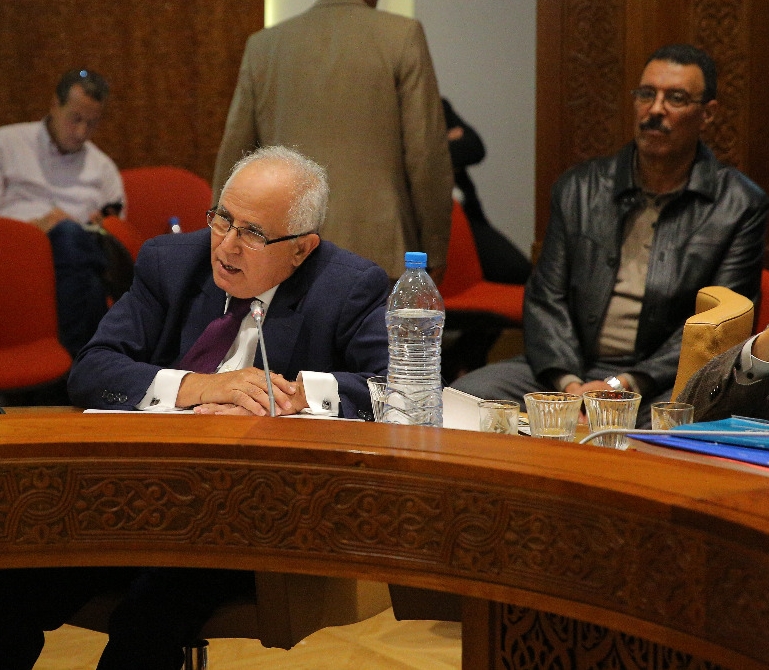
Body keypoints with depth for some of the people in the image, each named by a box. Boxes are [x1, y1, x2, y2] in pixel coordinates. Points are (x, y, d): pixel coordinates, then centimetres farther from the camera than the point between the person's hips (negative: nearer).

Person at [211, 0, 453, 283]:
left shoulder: (263, 45, 9)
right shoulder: (403, 36, -1)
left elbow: (233, 156, 10)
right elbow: (427, 154, -5)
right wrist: (434, 250, 4)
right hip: (374, 249, -3)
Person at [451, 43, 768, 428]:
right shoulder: (579, 189, 12)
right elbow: (545, 300, 7)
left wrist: (626, 385, -16)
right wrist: (568, 383, -12)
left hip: (664, 384, -3)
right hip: (572, 371, 3)